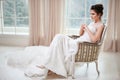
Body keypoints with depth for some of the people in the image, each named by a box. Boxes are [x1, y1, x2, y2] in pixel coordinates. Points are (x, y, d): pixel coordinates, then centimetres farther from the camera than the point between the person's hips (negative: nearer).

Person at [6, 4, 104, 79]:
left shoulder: (100, 25, -4)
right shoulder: (92, 23, 21)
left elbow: (94, 39, -21)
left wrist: (87, 29, -12)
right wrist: (82, 28, 1)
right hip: (78, 42, 8)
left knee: (60, 38, -23)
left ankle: (47, 63, -17)